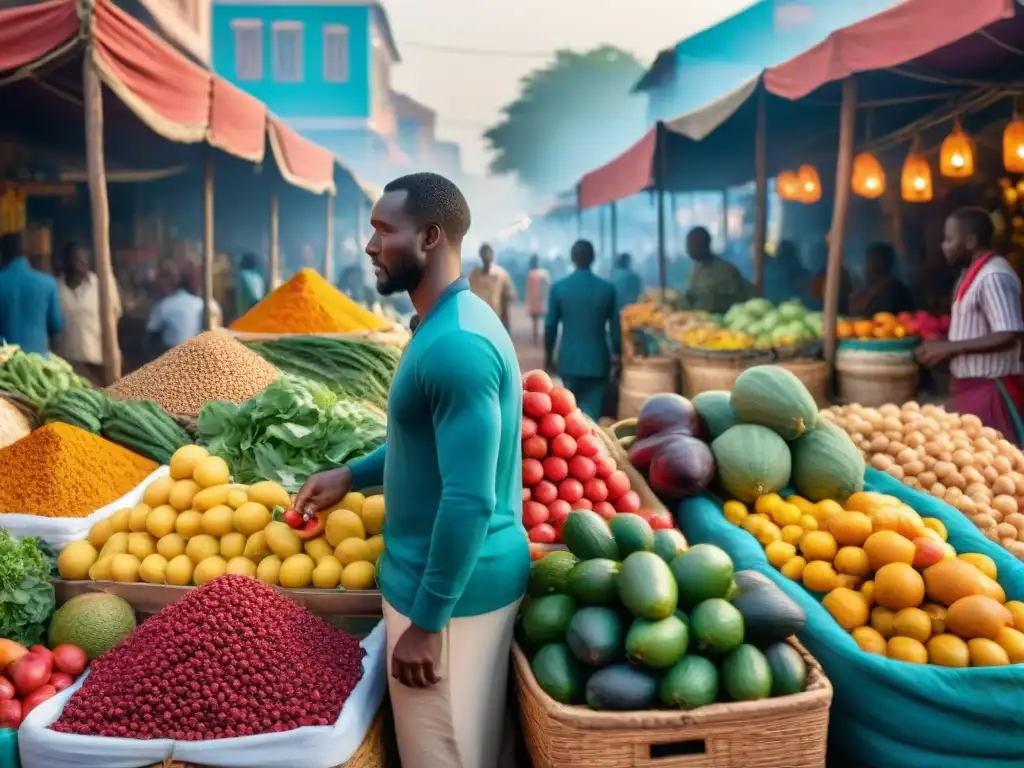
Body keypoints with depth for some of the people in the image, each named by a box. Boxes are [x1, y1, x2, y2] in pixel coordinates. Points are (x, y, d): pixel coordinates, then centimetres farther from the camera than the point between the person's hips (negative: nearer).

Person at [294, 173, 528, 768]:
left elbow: (470, 500, -27)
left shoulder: (455, 345, -25)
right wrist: (352, 475, 19)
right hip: (478, 578, 10)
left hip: (450, 590, -10)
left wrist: (426, 622, -21)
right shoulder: (453, 322, 8)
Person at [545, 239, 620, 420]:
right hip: (597, 359, -1)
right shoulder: (607, 288, -3)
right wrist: (616, 353, 17)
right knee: (591, 410, 3)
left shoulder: (558, 287, -4)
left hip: (569, 358, 1)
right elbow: (615, 325, 3)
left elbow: (550, 325, 0)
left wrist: (548, 355, 13)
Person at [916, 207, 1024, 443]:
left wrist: (949, 347, -22)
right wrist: (941, 347, 8)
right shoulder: (973, 273, 12)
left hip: (989, 390, -10)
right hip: (970, 386, 10)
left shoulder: (993, 277, -19)